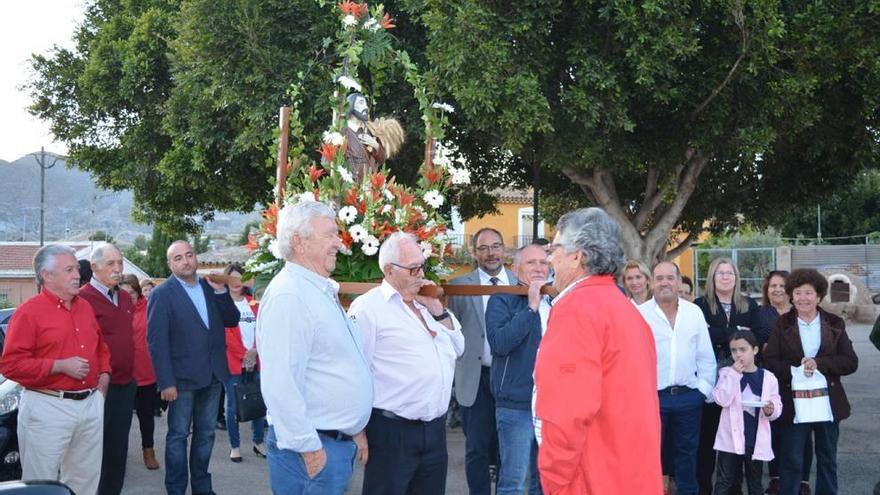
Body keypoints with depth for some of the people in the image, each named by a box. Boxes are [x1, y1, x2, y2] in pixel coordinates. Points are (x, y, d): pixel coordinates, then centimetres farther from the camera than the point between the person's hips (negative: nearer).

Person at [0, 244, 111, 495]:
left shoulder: (85, 307, 12)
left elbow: (101, 347, 26)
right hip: (48, 408, -6)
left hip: (90, 404, 7)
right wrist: (60, 366, -19)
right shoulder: (29, 311, -10)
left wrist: (104, 374, 8)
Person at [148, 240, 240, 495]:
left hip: (213, 375, 5)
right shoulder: (162, 294, -9)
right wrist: (166, 382, -17)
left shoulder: (210, 286, 7)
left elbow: (232, 321, 6)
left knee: (206, 434, 15)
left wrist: (221, 291, -9)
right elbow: (156, 341, -12)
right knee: (178, 435, 6)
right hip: (183, 377, -5)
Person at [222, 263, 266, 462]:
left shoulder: (253, 303, 12)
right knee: (233, 406, 1)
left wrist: (255, 352, -8)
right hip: (233, 362, -4)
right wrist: (244, 355, -14)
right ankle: (235, 446, 10)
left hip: (255, 362, 4)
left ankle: (259, 443, 19)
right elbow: (225, 334, -9)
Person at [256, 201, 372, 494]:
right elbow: (281, 384, -25)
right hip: (313, 448, -10)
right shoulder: (288, 296, -18)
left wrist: (355, 429, 21)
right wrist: (309, 448, -23)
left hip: (340, 442, 10)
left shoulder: (321, 291, 15)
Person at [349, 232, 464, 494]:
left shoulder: (425, 303, 14)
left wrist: (437, 310, 2)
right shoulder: (368, 307, -10)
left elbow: (457, 349, 15)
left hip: (435, 430, 7)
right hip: (392, 432, -7)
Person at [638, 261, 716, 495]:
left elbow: (705, 356, 9)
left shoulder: (694, 312, 6)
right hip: (652, 396, -3)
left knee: (687, 452, 13)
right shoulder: (640, 314, -5)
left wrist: (704, 389, 2)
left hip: (689, 396, 3)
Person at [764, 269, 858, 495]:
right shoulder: (782, 325, 1)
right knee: (791, 461, 3)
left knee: (827, 460, 14)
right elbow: (770, 361, -5)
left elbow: (851, 362, -3)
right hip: (793, 402, -2)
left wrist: (819, 364, -18)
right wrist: (795, 370, -22)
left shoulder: (835, 324, 4)